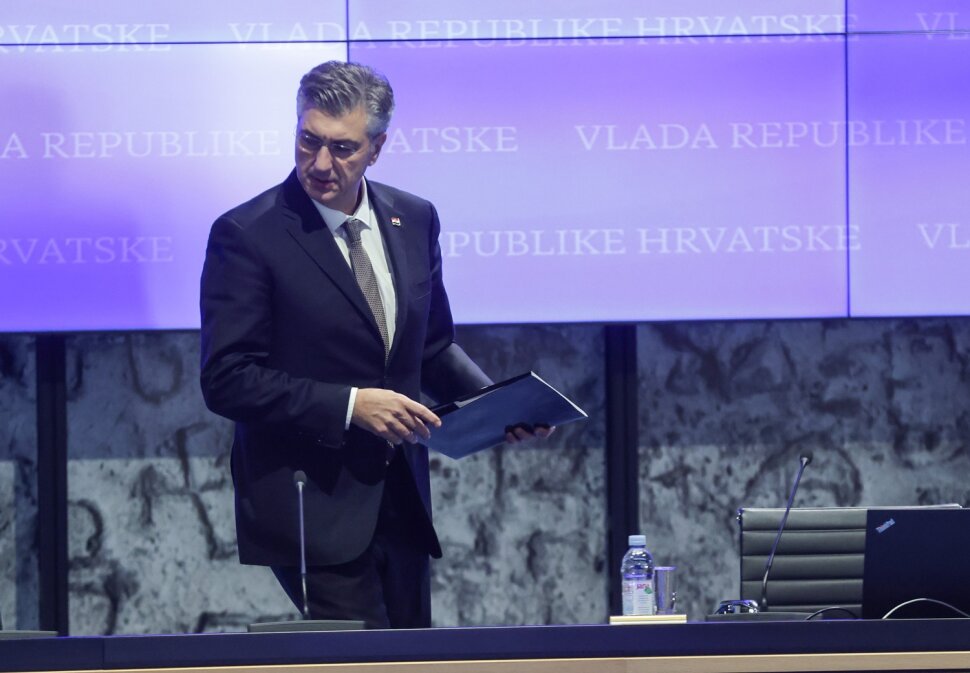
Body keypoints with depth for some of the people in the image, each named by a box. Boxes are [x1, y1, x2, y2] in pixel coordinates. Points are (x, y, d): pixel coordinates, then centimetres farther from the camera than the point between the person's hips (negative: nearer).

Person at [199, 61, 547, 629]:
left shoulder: (414, 220, 8)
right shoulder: (248, 235, -10)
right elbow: (227, 381, -14)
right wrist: (349, 406, -21)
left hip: (401, 508, 6)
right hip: (312, 512, -6)